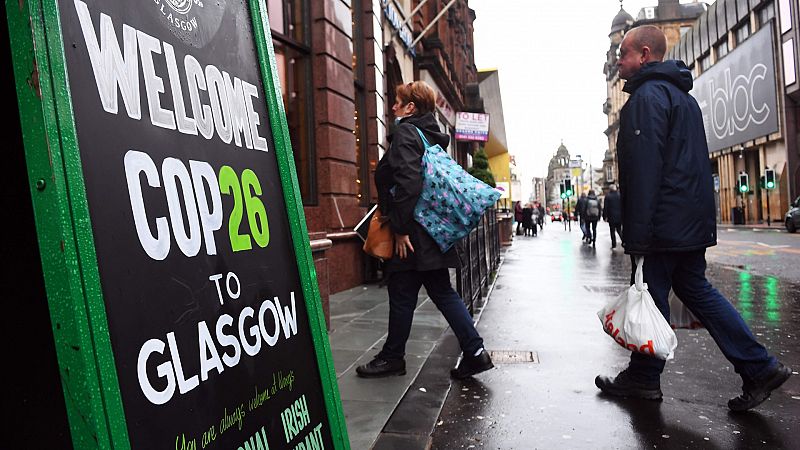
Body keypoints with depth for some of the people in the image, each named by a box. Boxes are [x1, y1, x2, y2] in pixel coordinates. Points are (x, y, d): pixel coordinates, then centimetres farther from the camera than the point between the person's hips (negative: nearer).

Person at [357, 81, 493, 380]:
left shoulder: (405, 133, -10)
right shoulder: (432, 136, 18)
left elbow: (408, 182, -23)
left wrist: (401, 228, -20)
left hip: (413, 234, -9)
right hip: (434, 232, 9)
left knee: (401, 295, 3)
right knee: (442, 292, 11)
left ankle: (392, 357, 18)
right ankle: (475, 352, 11)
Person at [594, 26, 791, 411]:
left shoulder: (647, 96, -12)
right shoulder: (681, 94, 21)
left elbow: (644, 167, -20)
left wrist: (637, 233, -21)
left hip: (667, 221, -10)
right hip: (693, 219, 10)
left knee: (654, 293, 0)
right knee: (695, 289, 14)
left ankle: (643, 377, 14)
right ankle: (760, 368, 15)